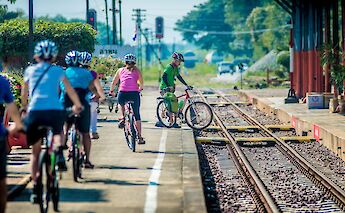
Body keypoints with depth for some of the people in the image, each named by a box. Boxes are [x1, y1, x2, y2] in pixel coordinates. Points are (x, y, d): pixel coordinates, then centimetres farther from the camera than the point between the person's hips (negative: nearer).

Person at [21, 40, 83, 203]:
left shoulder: (30, 70, 16)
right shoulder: (57, 70, 13)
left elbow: (24, 94, 24)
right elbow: (70, 91, 17)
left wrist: (25, 107, 42)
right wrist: (77, 106, 33)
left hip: (35, 111, 1)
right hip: (55, 110, 0)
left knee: (36, 152, 13)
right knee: (57, 133, 32)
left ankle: (35, 187, 6)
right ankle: (59, 150, -1)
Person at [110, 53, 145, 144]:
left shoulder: (120, 70, 18)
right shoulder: (137, 70, 18)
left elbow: (113, 83, 22)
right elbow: (141, 83, 23)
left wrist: (112, 91, 40)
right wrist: (140, 89, 45)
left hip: (122, 94, 0)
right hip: (134, 94, 0)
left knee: (122, 103, 38)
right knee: (137, 116, 14)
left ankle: (123, 118, 18)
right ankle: (140, 137, 11)